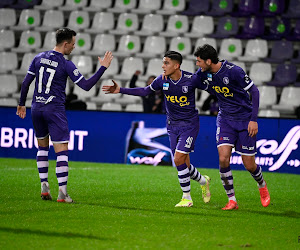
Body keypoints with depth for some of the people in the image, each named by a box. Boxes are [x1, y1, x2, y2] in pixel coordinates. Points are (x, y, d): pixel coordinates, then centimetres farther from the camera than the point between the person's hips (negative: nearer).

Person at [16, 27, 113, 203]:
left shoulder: (39, 58, 5)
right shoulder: (66, 65, -10)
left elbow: (26, 83, 9)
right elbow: (86, 86, -11)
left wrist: (22, 104, 21)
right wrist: (103, 67, -6)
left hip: (37, 108, 5)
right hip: (55, 110, -5)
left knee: (42, 147, 19)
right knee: (62, 150, -4)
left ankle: (44, 187, 15)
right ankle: (62, 192, -11)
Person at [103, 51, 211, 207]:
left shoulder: (191, 79, -17)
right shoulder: (162, 80, -5)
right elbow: (144, 91, 7)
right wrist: (120, 90, 3)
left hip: (189, 124, -5)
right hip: (172, 124, 5)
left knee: (179, 159, -16)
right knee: (183, 165, 5)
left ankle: (187, 197, -3)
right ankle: (203, 181, 35)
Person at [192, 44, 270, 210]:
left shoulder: (234, 71, -21)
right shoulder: (204, 73, -3)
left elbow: (254, 91, -14)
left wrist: (254, 119, -17)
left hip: (245, 119, -4)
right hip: (225, 119, 4)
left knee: (249, 165, 0)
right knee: (223, 159, -16)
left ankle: (262, 185, 34)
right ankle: (232, 200, -5)